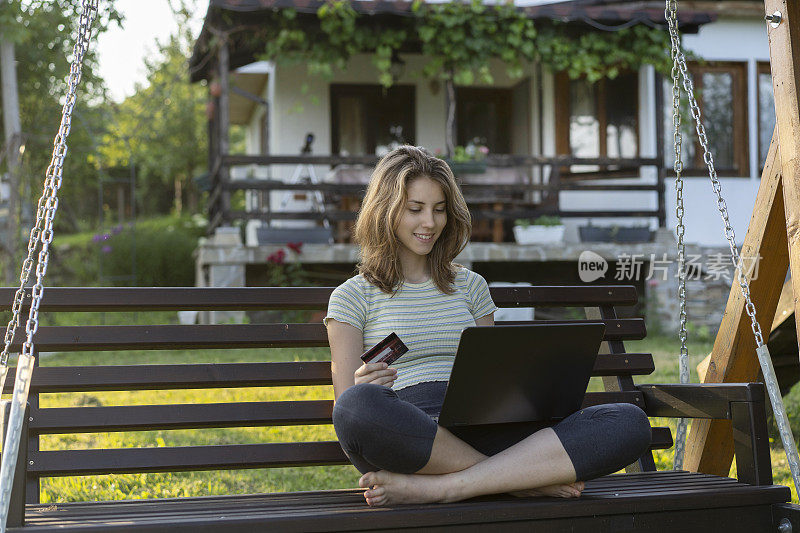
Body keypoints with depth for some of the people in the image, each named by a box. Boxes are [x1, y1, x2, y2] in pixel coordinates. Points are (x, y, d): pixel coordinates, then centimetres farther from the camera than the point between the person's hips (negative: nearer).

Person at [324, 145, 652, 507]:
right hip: (403, 440, -4)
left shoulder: (470, 287, 26)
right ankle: (525, 479, -26)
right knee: (359, 405, -42)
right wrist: (362, 388, -19)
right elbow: (345, 407, 5)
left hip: (478, 434, 4)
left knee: (630, 423, -20)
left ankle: (435, 487, -33)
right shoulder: (352, 297, 14)